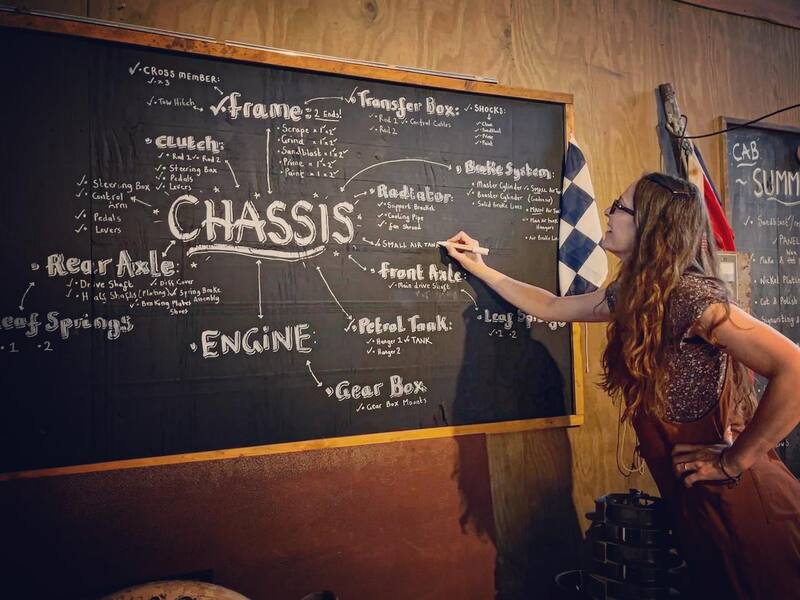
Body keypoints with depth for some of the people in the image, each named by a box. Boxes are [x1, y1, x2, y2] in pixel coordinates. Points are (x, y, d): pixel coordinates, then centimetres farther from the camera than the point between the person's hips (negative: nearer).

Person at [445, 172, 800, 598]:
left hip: (738, 500, -8)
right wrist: (481, 269, 21)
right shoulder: (629, 294, 4)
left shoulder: (688, 294, -23)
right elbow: (552, 308, 18)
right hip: (695, 499, 8)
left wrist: (734, 461, -21)